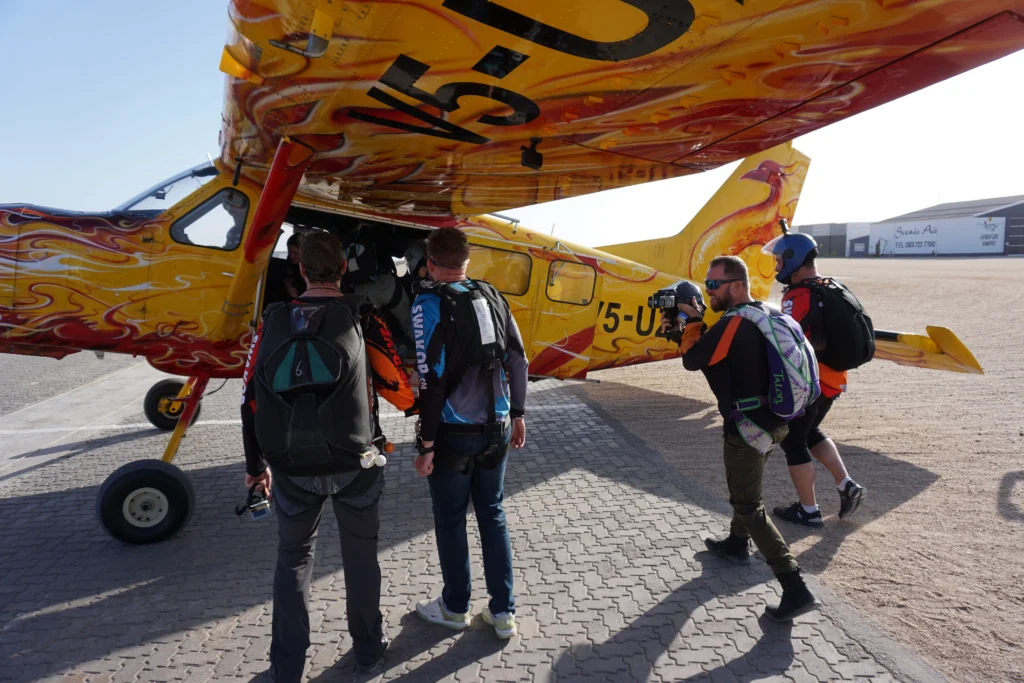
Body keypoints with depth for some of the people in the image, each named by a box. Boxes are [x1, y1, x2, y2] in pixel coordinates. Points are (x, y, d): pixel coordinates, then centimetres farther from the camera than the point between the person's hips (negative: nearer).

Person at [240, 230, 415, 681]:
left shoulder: (273, 323, 1)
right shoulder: (362, 320, -7)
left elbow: (251, 402, 4)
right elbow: (399, 391, -5)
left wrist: (256, 466, 16)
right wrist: (415, 404, 20)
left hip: (292, 469, 1)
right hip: (354, 465, -1)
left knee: (293, 560, 19)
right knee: (360, 556, 18)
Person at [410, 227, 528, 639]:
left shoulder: (429, 304, -11)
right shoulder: (492, 297, 5)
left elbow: (432, 379, -17)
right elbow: (518, 361, 6)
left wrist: (427, 444, -12)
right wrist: (516, 414, 16)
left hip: (454, 433, -5)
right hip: (497, 428, 5)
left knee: (450, 520, 12)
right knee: (493, 515, 16)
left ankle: (455, 607, 29)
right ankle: (503, 612, 22)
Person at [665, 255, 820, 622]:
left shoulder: (734, 323, -23)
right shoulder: (763, 314, 7)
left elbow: (693, 360, -16)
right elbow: (714, 346, 15)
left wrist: (693, 321, -4)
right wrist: (685, 327, 5)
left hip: (749, 426, -9)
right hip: (773, 420, 9)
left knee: (748, 506, -2)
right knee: (742, 484, 29)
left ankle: (796, 589, -5)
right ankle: (737, 543, 49)